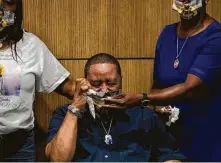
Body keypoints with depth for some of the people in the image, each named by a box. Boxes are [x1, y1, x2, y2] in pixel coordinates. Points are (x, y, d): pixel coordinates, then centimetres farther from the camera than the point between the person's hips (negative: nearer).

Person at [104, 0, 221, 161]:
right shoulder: (167, 33, 5)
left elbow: (190, 88, -24)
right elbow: (158, 83, 8)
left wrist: (141, 99, -30)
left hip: (206, 135, -5)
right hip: (171, 131, 5)